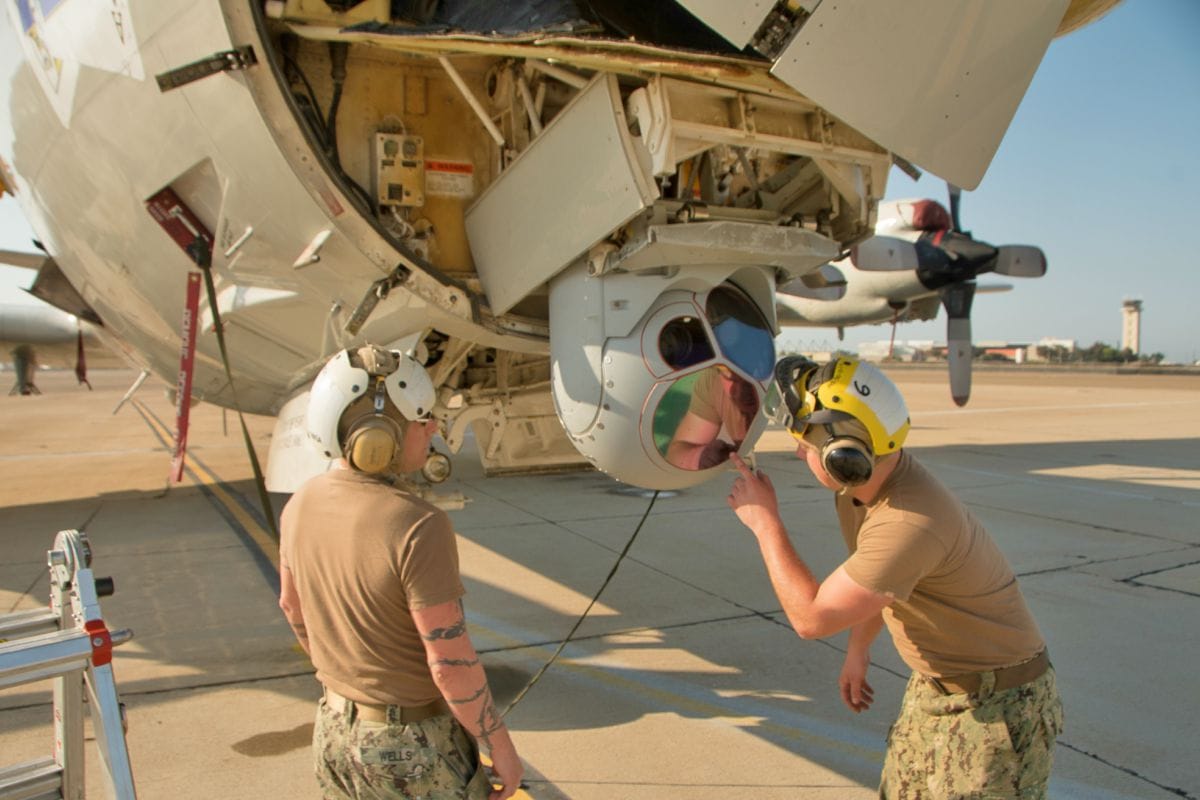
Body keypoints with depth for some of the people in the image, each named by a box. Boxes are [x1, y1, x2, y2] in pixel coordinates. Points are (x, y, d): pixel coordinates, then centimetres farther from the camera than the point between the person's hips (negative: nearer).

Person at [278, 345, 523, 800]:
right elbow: (451, 664, -25)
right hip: (413, 748, -6)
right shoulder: (418, 529, -31)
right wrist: (501, 747, -11)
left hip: (335, 728, 7)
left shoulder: (301, 505, -8)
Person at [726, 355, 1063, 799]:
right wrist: (858, 647, 19)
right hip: (934, 687, 8)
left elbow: (811, 619, -30)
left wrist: (764, 520, -23)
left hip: (997, 703, -8)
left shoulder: (911, 524, -37)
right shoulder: (868, 473, -9)